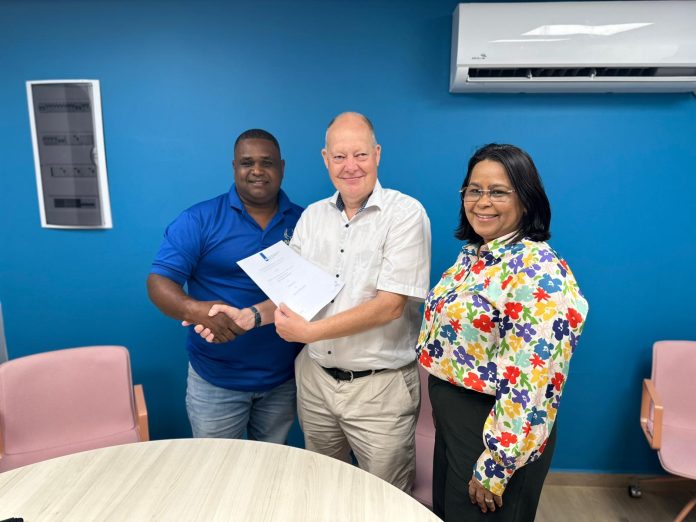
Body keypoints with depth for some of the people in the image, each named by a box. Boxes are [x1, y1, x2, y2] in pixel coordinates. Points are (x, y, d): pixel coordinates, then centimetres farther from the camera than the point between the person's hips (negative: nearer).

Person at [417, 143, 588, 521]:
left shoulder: (537, 271, -25)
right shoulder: (473, 254, 3)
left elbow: (531, 383, -27)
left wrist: (496, 467, -20)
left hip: (492, 431, -8)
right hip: (452, 423, 8)